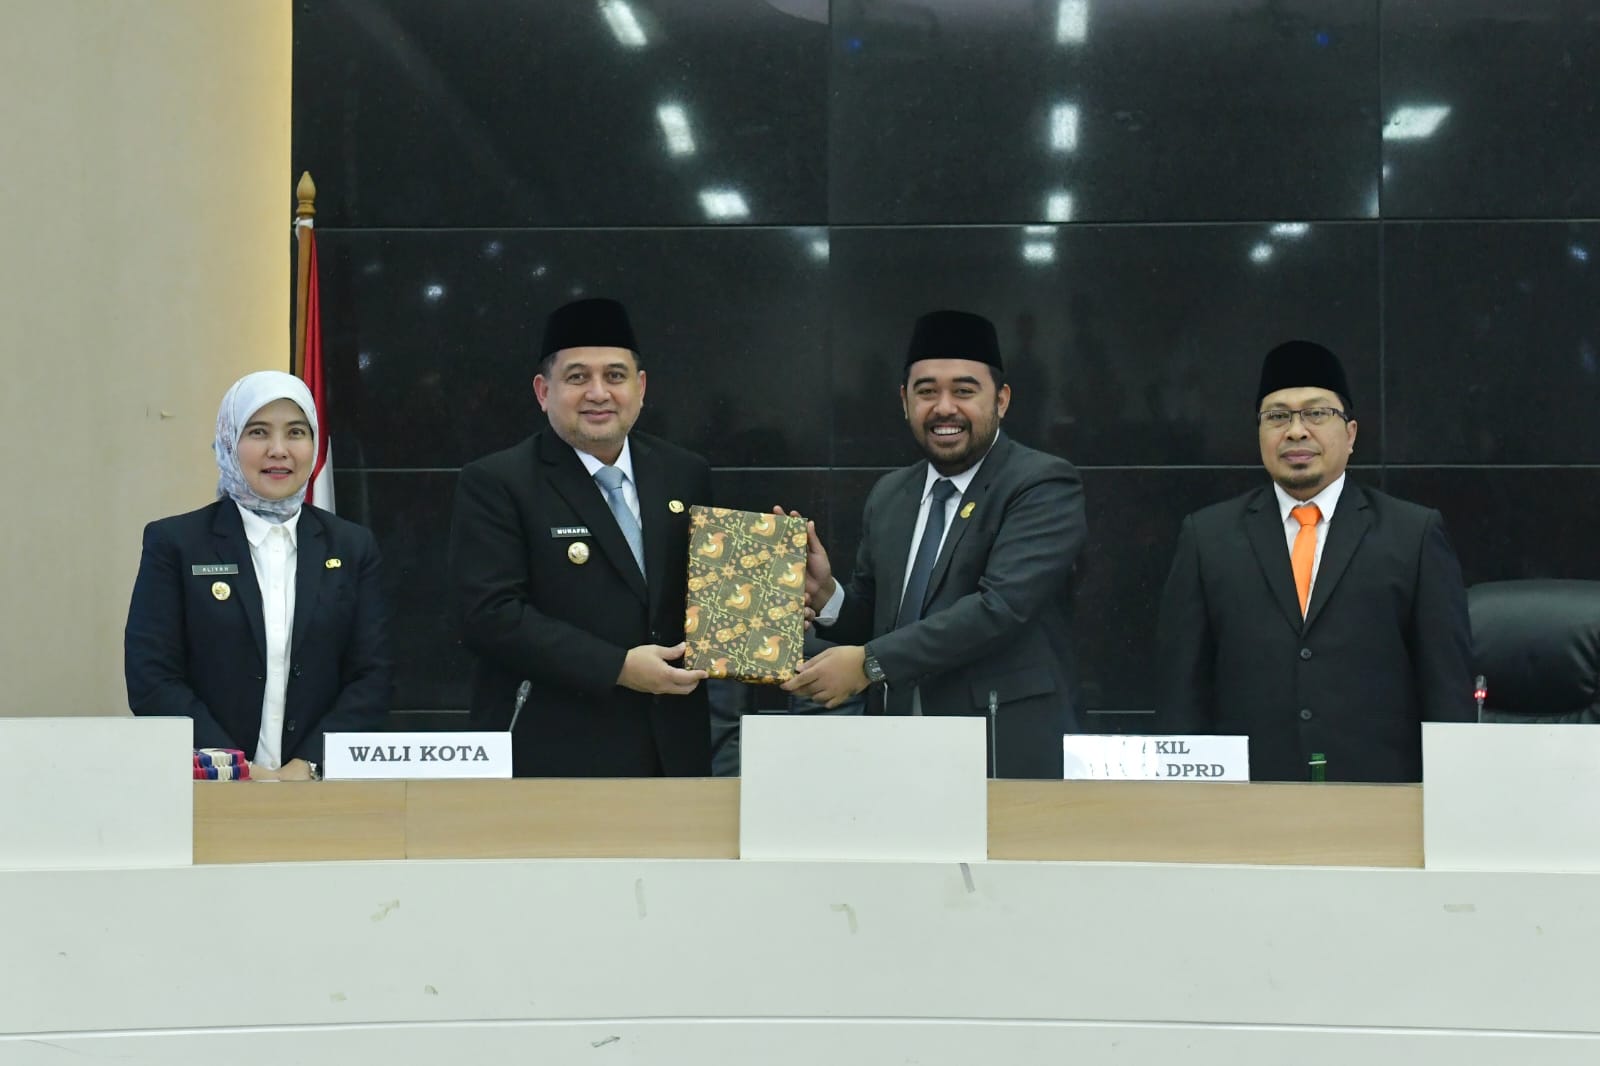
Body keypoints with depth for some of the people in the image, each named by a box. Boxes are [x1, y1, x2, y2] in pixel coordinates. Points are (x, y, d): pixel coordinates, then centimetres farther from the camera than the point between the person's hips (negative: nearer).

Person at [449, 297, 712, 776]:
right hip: (550, 752, -4)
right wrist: (617, 668, -18)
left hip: (673, 750, 4)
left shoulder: (685, 474, 10)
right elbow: (489, 614, -14)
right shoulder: (495, 484, -5)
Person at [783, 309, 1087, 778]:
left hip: (1008, 757, -5)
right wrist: (825, 594, -4)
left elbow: (1001, 606, -21)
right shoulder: (888, 495, 12)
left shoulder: (1045, 485, -8)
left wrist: (870, 663, -21)